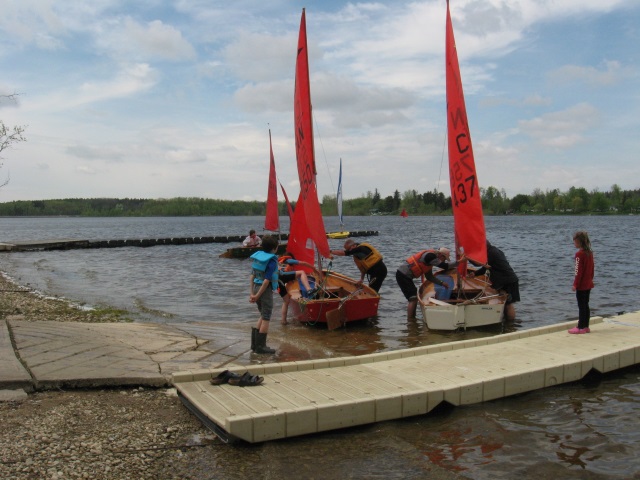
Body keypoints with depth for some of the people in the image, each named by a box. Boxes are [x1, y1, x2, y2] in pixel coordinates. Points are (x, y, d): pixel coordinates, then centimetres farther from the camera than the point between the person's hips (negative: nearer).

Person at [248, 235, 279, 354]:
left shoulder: (257, 256, 6)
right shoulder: (272, 261, -15)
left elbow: (252, 275, 7)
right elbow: (267, 280, -20)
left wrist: (252, 293, 8)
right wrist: (257, 295, -15)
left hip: (256, 287, 8)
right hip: (265, 290, -8)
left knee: (263, 316, 21)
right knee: (266, 318, 4)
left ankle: (255, 343, 23)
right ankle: (260, 346, 8)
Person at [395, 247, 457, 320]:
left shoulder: (430, 257, 15)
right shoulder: (431, 256, -16)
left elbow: (429, 276, 21)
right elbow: (445, 266, -19)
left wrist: (441, 283, 17)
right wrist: (458, 262, -10)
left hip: (405, 275, 10)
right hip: (403, 275, -10)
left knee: (415, 298, 16)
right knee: (413, 299, -11)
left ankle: (413, 318, 22)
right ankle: (410, 320, -9)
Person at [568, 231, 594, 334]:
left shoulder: (579, 254, -17)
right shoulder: (590, 253, 8)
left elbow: (578, 271, -17)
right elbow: (592, 268, 15)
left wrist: (575, 284, -13)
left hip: (581, 285, -8)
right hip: (588, 284, 8)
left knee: (581, 306, -3)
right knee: (585, 305, 13)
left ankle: (581, 327, 2)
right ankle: (586, 326, 18)